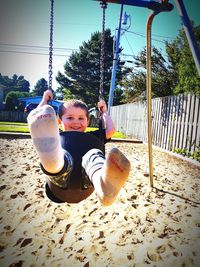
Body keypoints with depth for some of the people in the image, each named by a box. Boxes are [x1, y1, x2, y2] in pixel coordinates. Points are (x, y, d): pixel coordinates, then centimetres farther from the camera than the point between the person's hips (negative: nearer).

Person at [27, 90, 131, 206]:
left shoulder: (92, 137, 34)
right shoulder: (56, 136, 30)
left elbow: (111, 130, 25)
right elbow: (36, 120, 29)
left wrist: (104, 112, 39)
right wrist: (45, 100, 37)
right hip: (61, 182, 0)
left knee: (93, 154, -31)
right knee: (61, 154, -31)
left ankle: (104, 183, -65)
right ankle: (52, 161, -69)